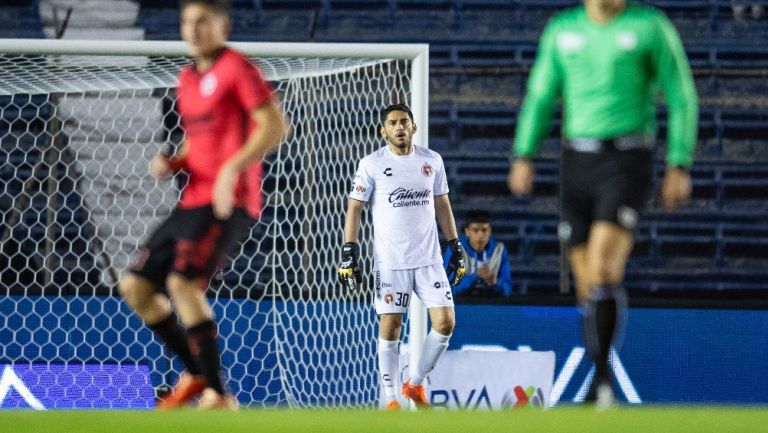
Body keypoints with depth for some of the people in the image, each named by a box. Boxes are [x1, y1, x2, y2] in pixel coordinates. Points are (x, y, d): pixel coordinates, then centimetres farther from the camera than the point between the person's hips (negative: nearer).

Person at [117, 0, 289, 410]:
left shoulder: (236, 68, -6)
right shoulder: (188, 78, 19)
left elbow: (275, 125, -15)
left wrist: (232, 168, -26)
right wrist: (173, 162, 8)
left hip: (228, 203, -9)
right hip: (192, 202, 9)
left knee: (183, 282, -24)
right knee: (135, 286, 5)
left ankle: (218, 394, -18)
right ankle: (197, 372, 18)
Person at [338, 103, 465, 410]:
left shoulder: (432, 161, 7)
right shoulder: (372, 164, -2)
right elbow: (354, 209, 0)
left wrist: (456, 248, 13)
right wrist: (349, 253, -8)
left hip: (429, 258, 3)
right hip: (389, 261, -3)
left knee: (445, 322, -5)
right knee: (390, 327, -4)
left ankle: (416, 384, 15)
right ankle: (390, 400, 5)